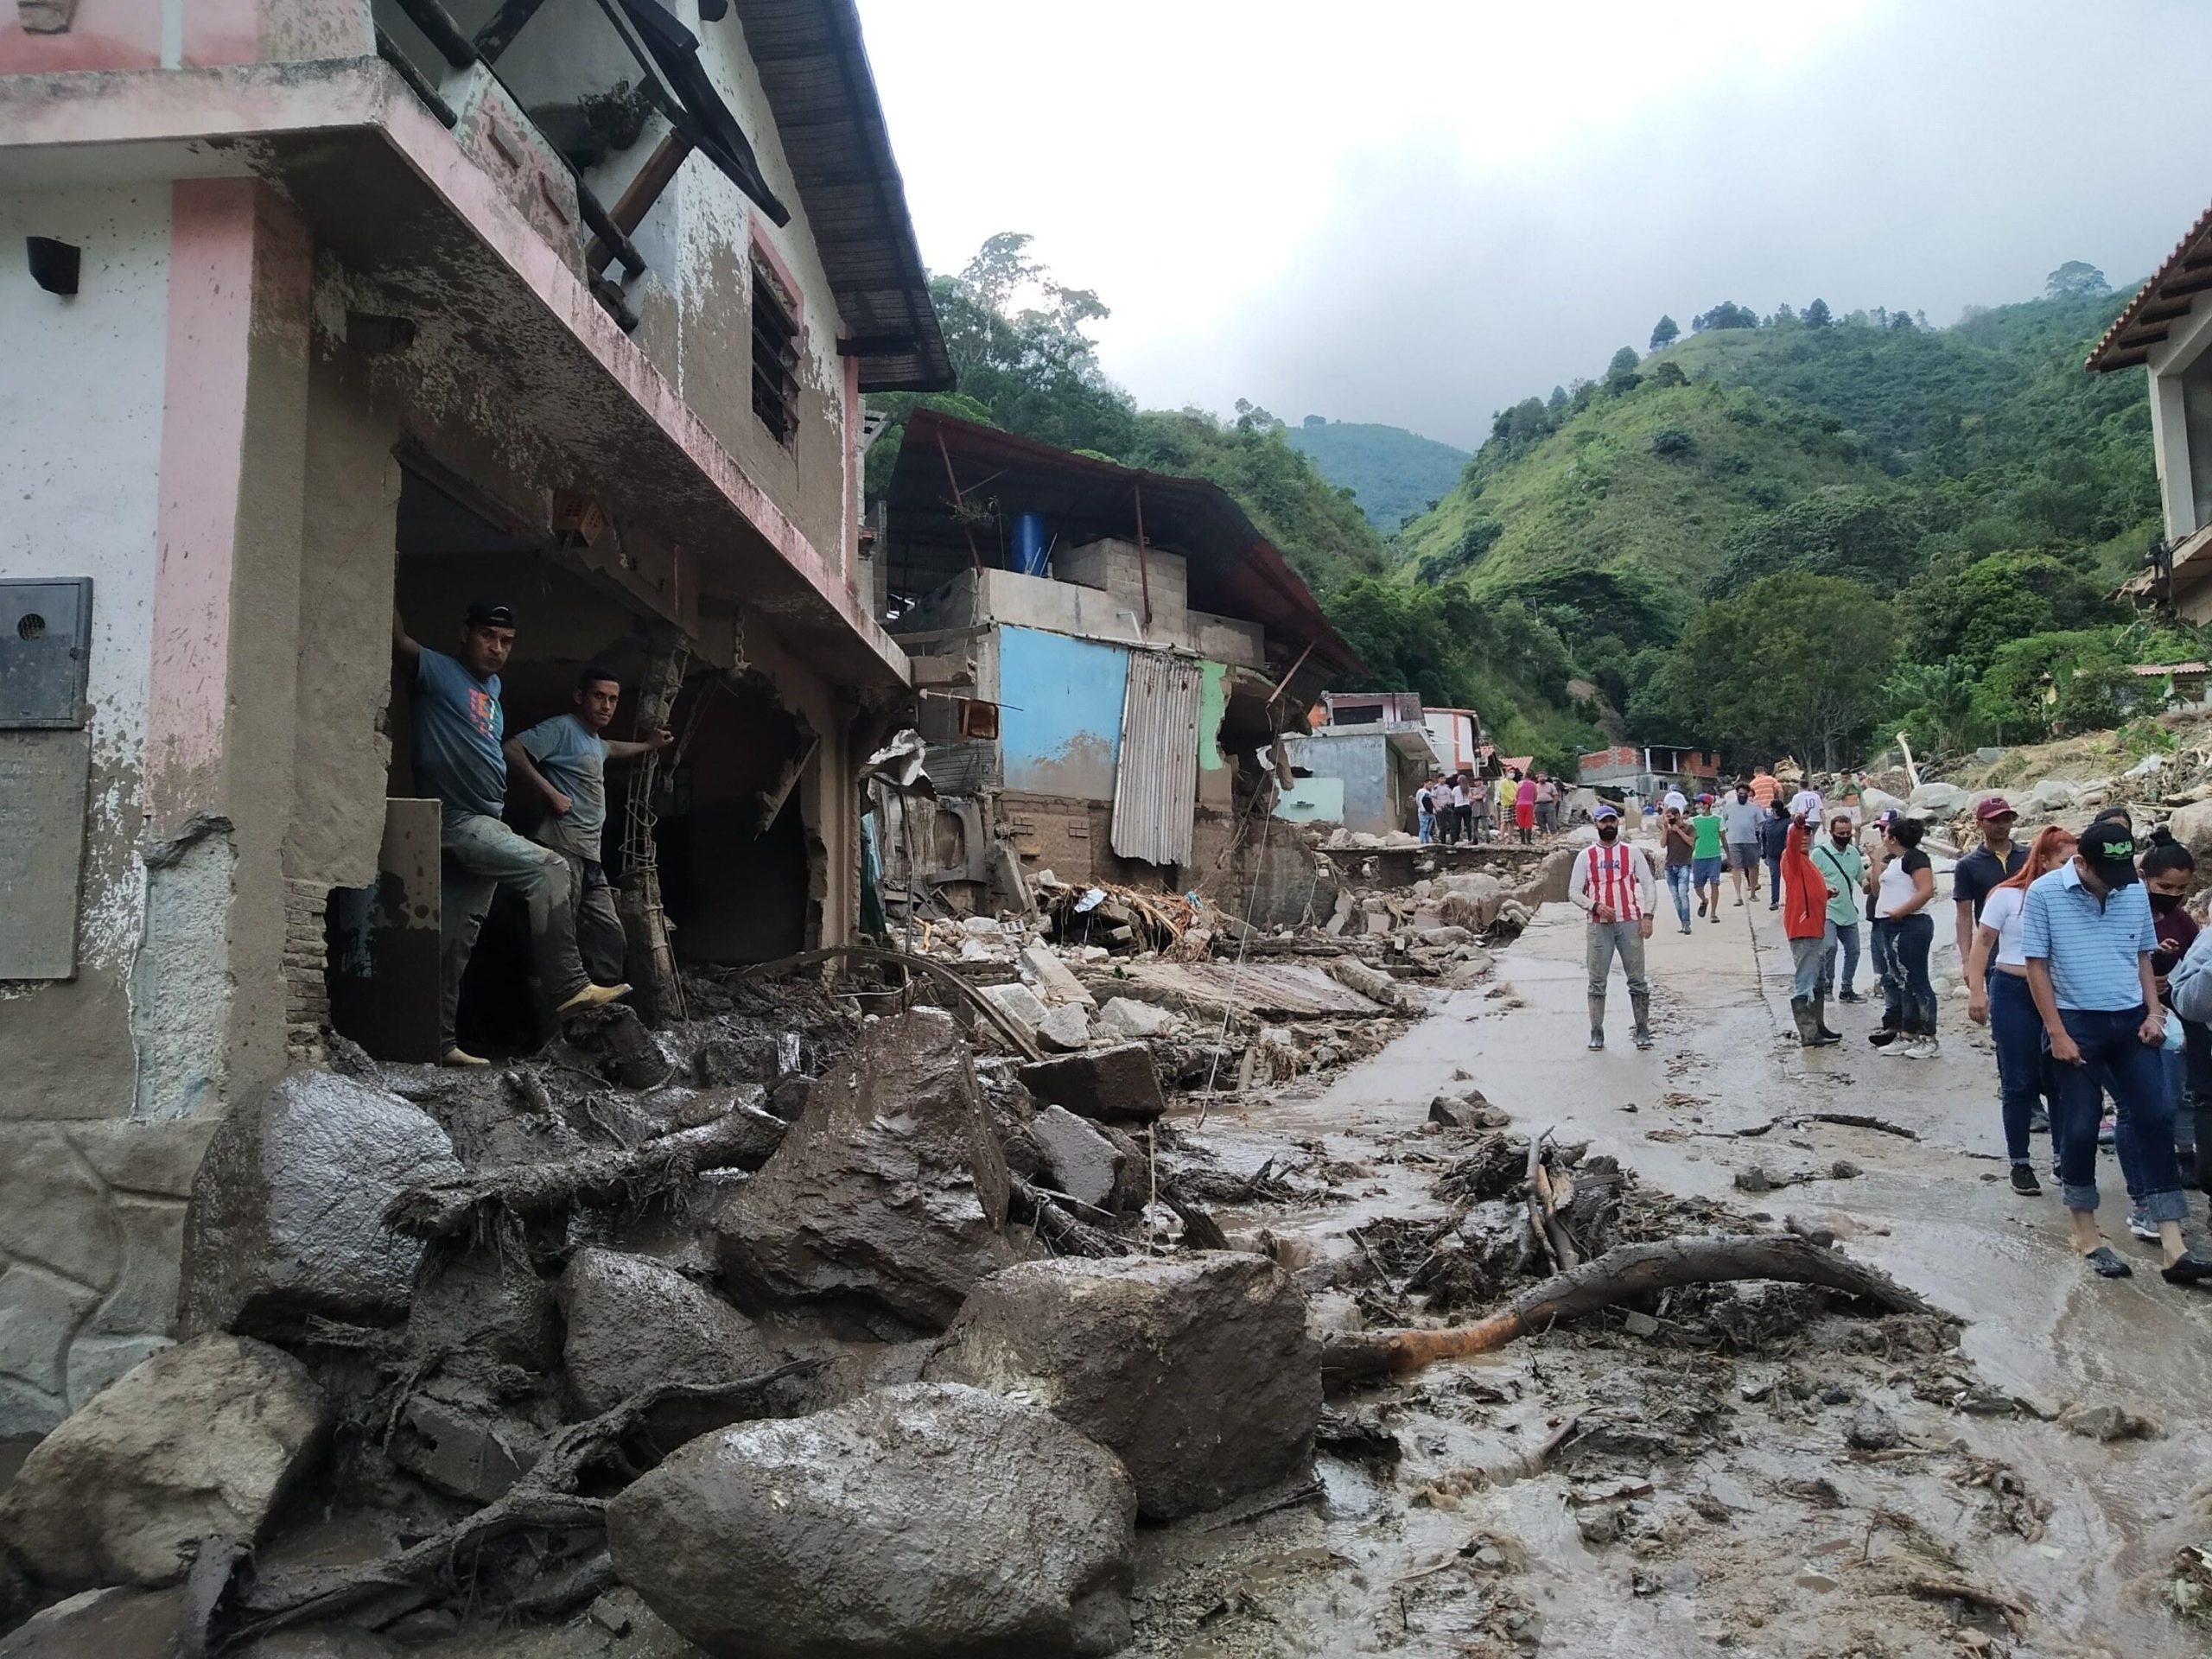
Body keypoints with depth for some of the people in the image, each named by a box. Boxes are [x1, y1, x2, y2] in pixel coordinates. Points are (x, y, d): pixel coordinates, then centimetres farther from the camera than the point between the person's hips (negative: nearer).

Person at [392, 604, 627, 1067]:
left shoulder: (493, 686, 19)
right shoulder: (439, 671, -4)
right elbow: (399, 639, -19)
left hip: (485, 823, 9)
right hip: (456, 820, -9)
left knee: (457, 940, 8)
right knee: (547, 867, -23)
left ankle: (439, 1041, 12)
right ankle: (568, 985, -21)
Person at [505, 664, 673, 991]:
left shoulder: (594, 740, 26)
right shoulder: (563, 728, -4)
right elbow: (511, 750, -17)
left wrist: (649, 745, 59)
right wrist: (550, 792, -17)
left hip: (590, 856, 10)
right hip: (563, 847, -10)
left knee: (610, 939, 7)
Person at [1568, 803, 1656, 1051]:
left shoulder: (1632, 852, 6)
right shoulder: (1585, 856, 5)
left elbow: (1648, 886, 4)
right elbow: (1574, 892, 3)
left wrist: (1647, 916, -8)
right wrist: (1596, 906, -14)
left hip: (1630, 923, 0)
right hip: (1599, 926, 0)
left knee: (1637, 979, 2)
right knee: (1597, 981, 2)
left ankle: (1643, 1030, 10)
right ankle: (1597, 1032, 9)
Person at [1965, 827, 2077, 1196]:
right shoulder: (2008, 895, -5)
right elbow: (1983, 943, -3)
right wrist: (1976, 991, -9)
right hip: (2013, 993, -2)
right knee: (2019, 1083, 4)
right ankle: (2020, 1163, 13)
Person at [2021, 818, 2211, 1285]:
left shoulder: (2135, 890, 3)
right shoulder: (2044, 893, -9)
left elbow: (2143, 956, 14)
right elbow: (2036, 965, -7)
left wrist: (2154, 1012, 2)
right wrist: (2057, 1032, -10)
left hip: (2131, 1022, 4)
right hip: (2077, 1024, -4)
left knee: (2154, 1119, -1)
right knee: (2080, 1127, 2)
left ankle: (2173, 1247, 2)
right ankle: (2086, 1233, 19)